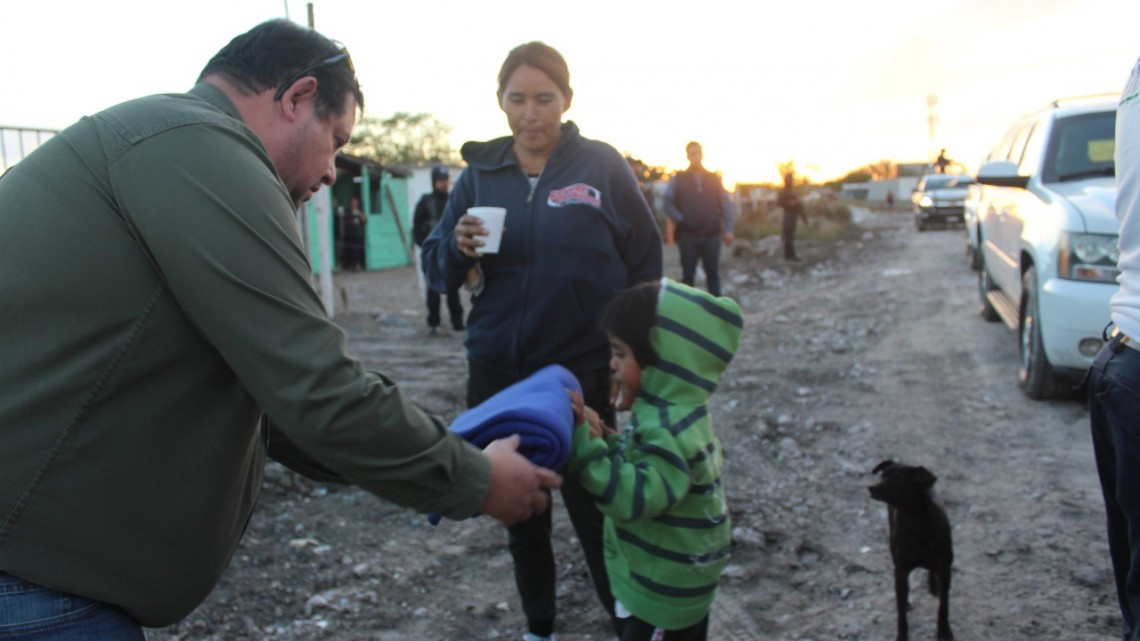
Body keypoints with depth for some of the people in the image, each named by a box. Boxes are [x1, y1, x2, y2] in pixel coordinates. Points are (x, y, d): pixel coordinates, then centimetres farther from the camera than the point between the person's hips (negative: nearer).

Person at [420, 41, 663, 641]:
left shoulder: (602, 166, -4)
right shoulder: (479, 172, 3)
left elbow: (645, 266, 0)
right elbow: (438, 270, 5)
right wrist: (457, 247, -17)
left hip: (582, 372, -3)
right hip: (497, 373, 3)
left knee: (591, 507, 3)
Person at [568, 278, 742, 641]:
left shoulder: (668, 431, -30)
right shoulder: (672, 414, 1)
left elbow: (631, 498, -37)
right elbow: (643, 468, 12)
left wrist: (584, 443, -37)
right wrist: (603, 439, -4)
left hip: (662, 593, -10)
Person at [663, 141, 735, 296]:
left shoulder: (714, 179, 9)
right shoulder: (678, 179, 4)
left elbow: (726, 204, 6)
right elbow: (668, 203, 1)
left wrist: (728, 229, -3)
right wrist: (681, 220, -12)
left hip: (712, 235, 2)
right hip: (688, 235, -2)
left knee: (713, 275, 8)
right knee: (688, 275, 5)